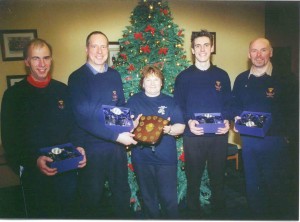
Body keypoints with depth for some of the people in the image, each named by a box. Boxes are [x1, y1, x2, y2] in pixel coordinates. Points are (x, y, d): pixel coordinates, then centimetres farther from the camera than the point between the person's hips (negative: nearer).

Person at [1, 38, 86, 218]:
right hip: (34, 173, -1)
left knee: (68, 214, 17)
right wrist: (34, 160, -18)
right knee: (39, 215, 16)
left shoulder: (63, 90, 3)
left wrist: (78, 148, -10)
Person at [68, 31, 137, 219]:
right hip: (91, 146, -4)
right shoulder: (77, 78, -10)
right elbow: (83, 118, -18)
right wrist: (116, 136, -21)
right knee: (92, 196, 15)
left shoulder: (115, 75, 5)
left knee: (122, 191, 19)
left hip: (117, 145, 4)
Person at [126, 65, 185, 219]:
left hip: (166, 158, 0)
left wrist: (169, 129, -16)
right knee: (148, 198, 14)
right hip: (142, 158, 1)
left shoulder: (169, 102, 8)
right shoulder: (133, 101, 7)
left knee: (169, 198, 2)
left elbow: (181, 127, 4)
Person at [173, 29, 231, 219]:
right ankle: (194, 213, 29)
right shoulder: (184, 77, 3)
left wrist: (227, 121, -7)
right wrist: (188, 122, -15)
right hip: (193, 136, -1)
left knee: (218, 177, 13)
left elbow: (228, 103, 10)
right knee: (194, 178, 10)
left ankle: (219, 212, 33)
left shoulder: (222, 75, 8)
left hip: (219, 135, 2)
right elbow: (178, 106, 1)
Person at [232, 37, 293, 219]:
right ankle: (258, 216, 35)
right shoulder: (241, 79, 8)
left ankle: (278, 216, 32)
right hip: (249, 139, 4)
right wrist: (237, 119, -3)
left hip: (275, 139, -3)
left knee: (276, 184, 9)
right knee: (253, 184, 15)